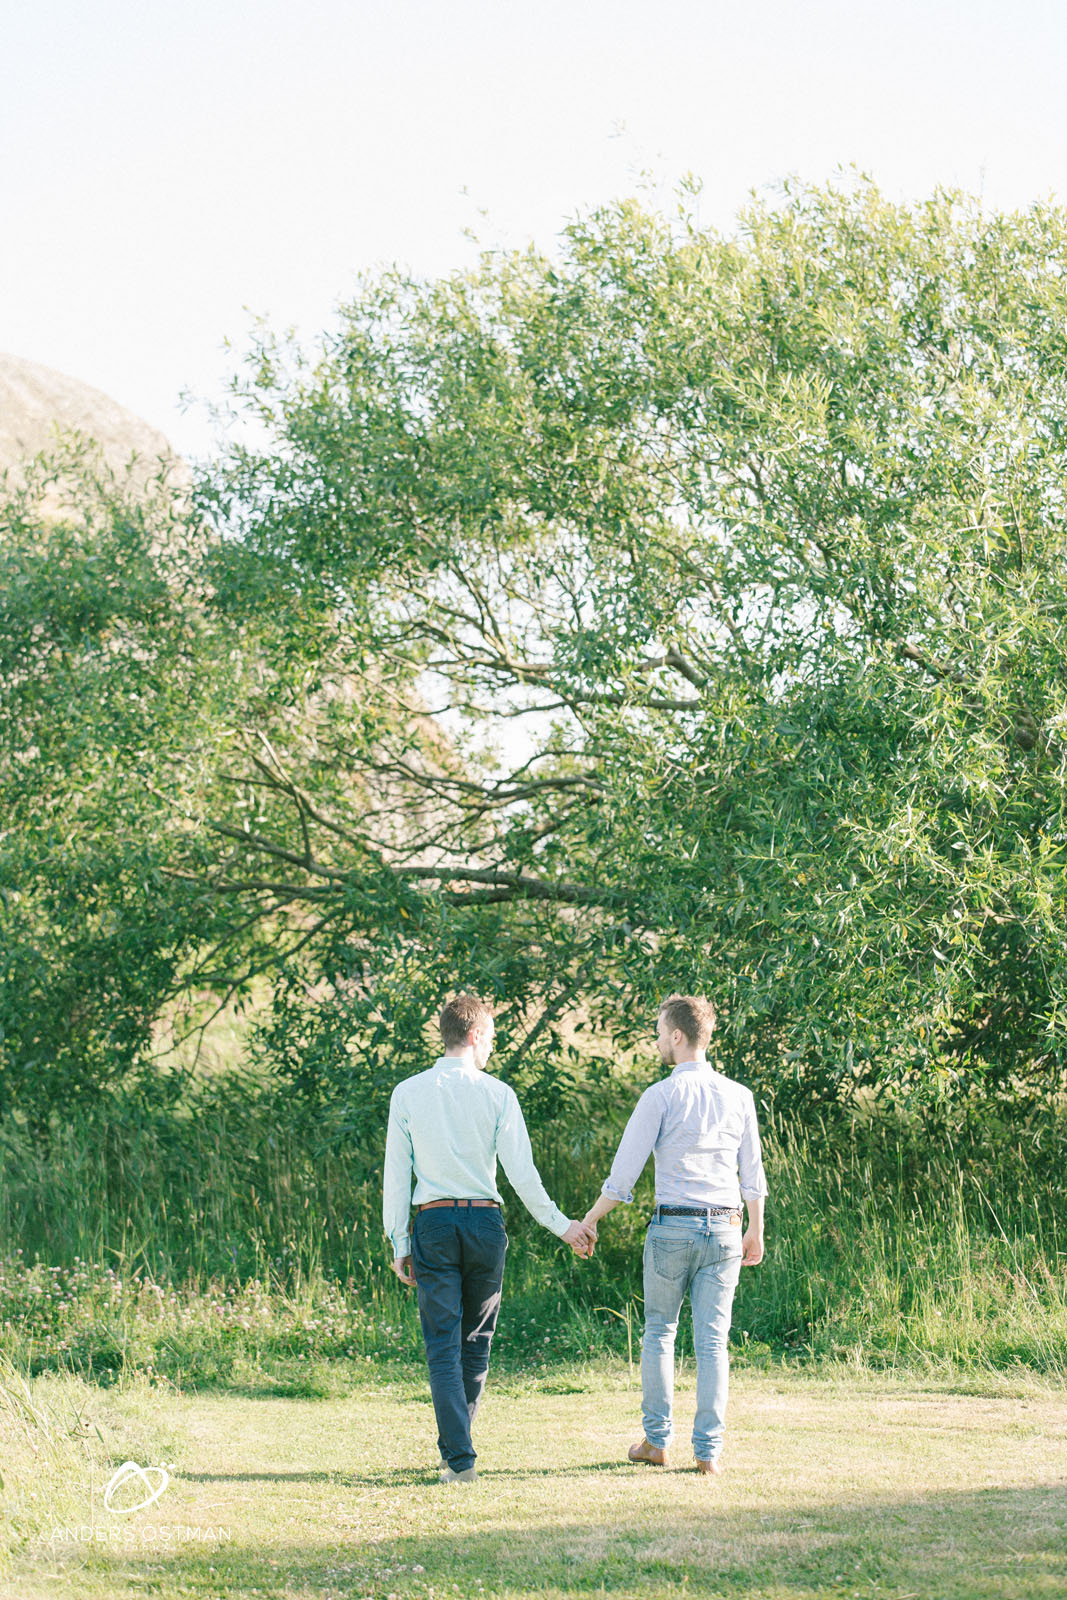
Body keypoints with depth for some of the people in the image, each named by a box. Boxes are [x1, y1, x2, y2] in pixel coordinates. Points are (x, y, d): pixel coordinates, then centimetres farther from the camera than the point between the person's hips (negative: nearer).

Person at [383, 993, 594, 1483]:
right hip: (485, 1222, 0)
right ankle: (455, 1446, 23)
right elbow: (521, 1173, -4)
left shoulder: (407, 1094, 2)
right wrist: (561, 1225, 7)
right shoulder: (497, 1094, -2)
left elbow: (396, 1174, 2)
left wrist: (400, 1243, 8)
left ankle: (459, 1460, -10)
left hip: (433, 1223, 0)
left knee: (444, 1345, -1)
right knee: (476, 1341, 15)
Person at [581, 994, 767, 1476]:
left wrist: (589, 1220, 5)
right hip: (724, 1228, 3)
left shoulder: (660, 1097, -7)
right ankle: (708, 1450, 1)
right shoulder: (739, 1096, 5)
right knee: (712, 1339, 4)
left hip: (671, 1226, -3)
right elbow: (753, 1173, 10)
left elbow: (623, 1173, -6)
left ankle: (657, 1440, 15)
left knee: (659, 1331, 12)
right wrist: (756, 1230, 22)